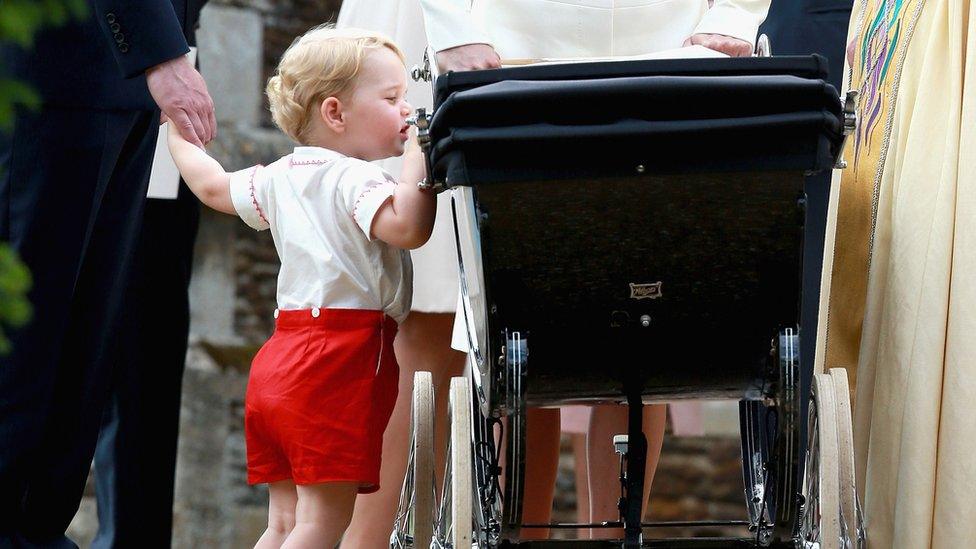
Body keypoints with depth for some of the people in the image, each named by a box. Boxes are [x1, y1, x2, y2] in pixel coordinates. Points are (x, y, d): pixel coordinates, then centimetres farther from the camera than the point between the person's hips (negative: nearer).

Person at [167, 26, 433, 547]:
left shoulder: (279, 177, 15)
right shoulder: (354, 178, -11)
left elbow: (214, 186, 32)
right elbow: (408, 227, -30)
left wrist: (177, 132, 49)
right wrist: (419, 155, -21)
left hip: (279, 361, 9)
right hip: (338, 366, -9)